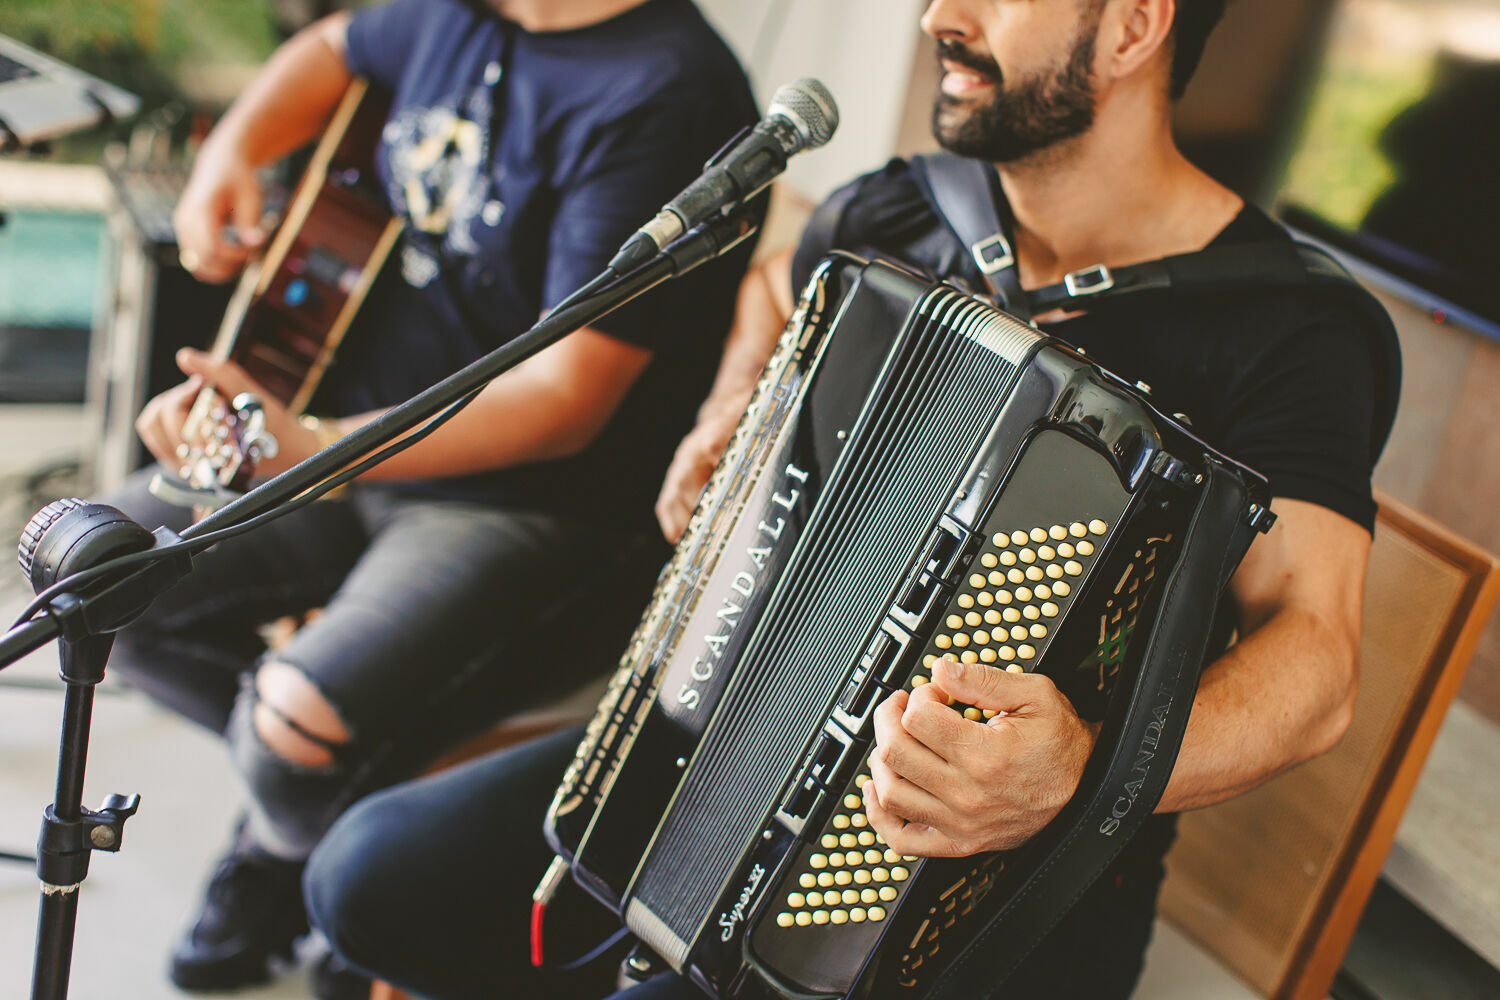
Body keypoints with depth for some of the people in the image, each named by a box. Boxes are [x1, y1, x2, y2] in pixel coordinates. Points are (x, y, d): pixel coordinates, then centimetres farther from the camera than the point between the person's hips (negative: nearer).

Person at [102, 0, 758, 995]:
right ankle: (295, 799, 17)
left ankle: (291, 850, 12)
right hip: (372, 444, 9)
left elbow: (566, 402, -27)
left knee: (301, 737, -27)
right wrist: (230, 154, 8)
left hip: (541, 512, -9)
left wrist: (313, 451, -34)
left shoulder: (662, 92, -23)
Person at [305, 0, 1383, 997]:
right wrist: (729, 416, 8)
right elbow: (774, 286, 26)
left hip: (1016, 879, -6)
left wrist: (1078, 774, -45)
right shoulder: (894, 217, 2)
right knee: (372, 874, -1)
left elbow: (1316, 661, -28)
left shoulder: (1282, 328, -16)